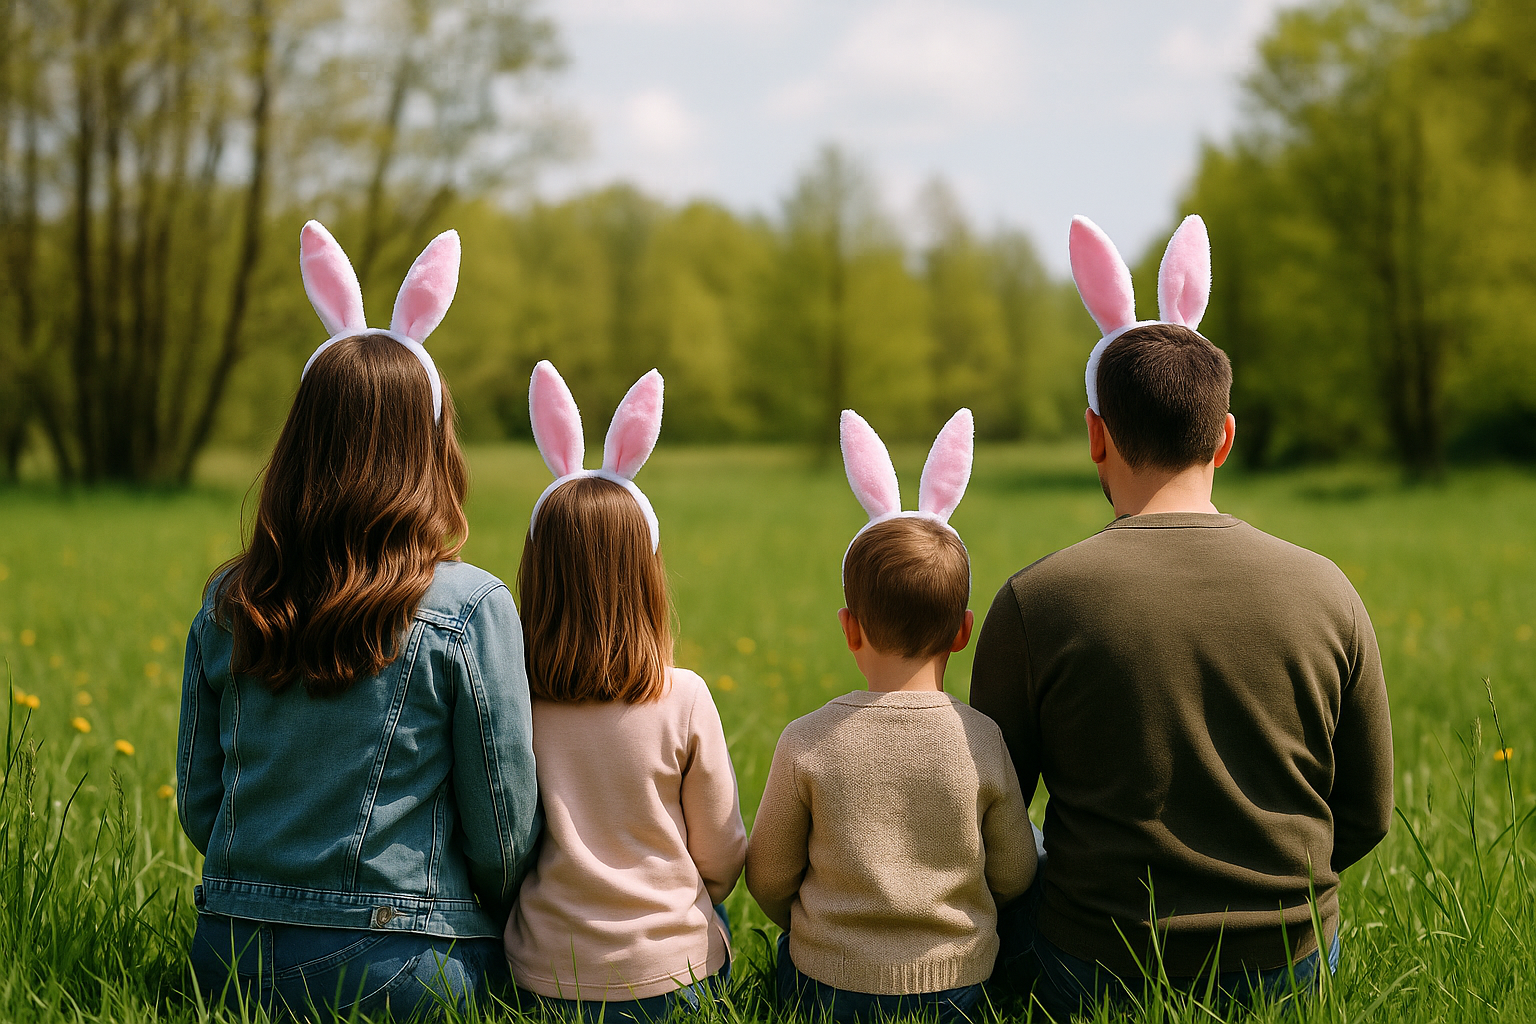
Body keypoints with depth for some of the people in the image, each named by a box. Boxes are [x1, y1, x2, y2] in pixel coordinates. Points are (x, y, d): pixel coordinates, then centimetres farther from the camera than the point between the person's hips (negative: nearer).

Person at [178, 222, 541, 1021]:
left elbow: (197, 808, 9)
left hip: (234, 960, 5)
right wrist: (490, 929, 14)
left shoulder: (228, 604, 1)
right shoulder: (470, 610, -12)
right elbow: (504, 837, -6)